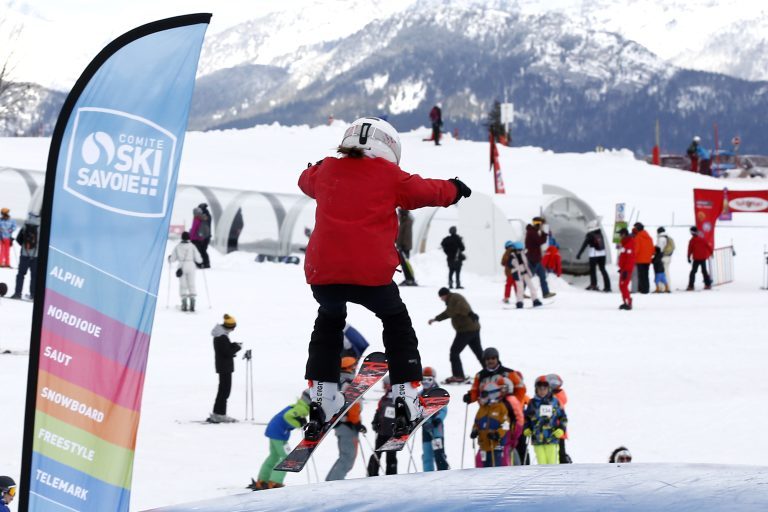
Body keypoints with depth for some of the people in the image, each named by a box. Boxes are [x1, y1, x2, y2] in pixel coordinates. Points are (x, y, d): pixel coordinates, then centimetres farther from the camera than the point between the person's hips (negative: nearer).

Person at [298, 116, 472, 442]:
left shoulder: (326, 172, 15)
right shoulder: (388, 176, 6)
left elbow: (306, 180, 38)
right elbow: (426, 191, 17)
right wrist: (454, 189, 39)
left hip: (322, 273, 3)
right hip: (371, 274, -3)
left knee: (329, 321, 32)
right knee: (396, 322, 24)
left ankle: (321, 396, 26)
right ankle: (406, 398, 16)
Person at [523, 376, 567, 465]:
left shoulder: (554, 402, 6)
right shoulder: (533, 403, 8)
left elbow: (563, 417, 12)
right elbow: (526, 417, 18)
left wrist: (561, 429, -1)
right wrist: (526, 429, 3)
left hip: (552, 439, -1)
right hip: (537, 440, 1)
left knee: (553, 463, -2)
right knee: (542, 463, -1)